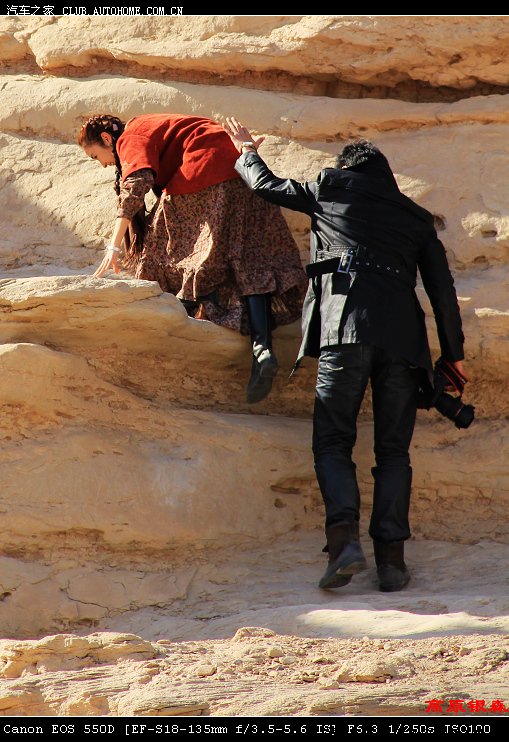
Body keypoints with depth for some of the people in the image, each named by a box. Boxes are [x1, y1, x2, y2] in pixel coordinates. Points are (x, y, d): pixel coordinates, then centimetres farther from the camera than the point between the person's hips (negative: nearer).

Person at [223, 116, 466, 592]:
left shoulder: (332, 186, 17)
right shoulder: (415, 216, 24)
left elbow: (268, 186, 28)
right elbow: (442, 287, 17)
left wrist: (246, 154, 48)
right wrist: (453, 352, 22)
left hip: (345, 325, -3)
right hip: (403, 334, 3)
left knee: (332, 441, -1)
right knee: (393, 449, 5)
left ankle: (344, 536, -23)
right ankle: (391, 555, -6)